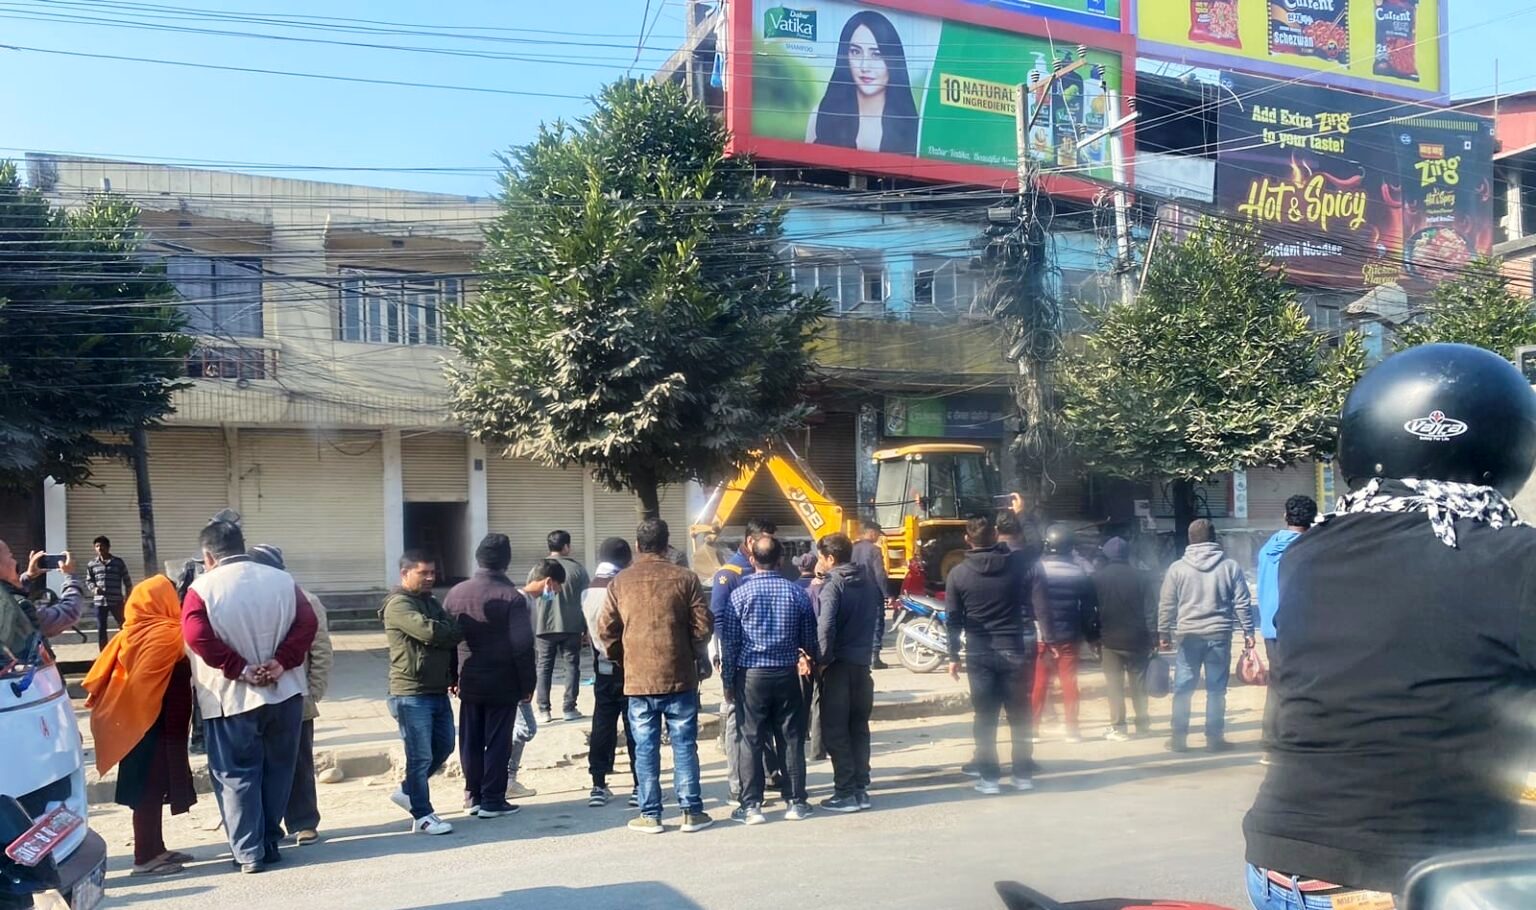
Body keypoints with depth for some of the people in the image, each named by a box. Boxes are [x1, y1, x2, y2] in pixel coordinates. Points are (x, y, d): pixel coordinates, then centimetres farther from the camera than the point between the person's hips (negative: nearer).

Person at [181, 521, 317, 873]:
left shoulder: (203, 588, -6)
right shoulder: (283, 580, 3)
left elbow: (197, 635, -18)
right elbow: (307, 623, -5)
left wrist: (239, 669, -14)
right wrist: (282, 662, -9)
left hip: (231, 698, -3)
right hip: (284, 692, 3)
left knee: (237, 775, 7)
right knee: (277, 769, 15)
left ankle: (249, 852, 7)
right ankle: (270, 842, 22)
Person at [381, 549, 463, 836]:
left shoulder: (432, 602, 17)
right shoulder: (398, 604, -12)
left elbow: (448, 638, 19)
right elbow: (429, 632, -25)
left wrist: (454, 674, 6)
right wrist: (459, 631, -8)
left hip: (438, 691, 9)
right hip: (411, 694, -9)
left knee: (443, 747, 14)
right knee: (421, 755, -3)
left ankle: (408, 791, 31)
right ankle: (422, 816, 7)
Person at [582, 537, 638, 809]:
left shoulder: (588, 591, 5)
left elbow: (589, 632, 12)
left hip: (603, 668, 5)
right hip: (628, 666, -5)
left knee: (602, 726, 8)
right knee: (635, 728, 1)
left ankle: (598, 787, 10)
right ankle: (639, 788, 4)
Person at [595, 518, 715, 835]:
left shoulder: (620, 582, 1)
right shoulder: (685, 578, -3)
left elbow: (605, 629, 1)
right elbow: (704, 625, -4)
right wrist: (696, 654, 14)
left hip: (638, 678, 1)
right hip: (679, 676, -1)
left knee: (645, 748, 8)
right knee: (684, 745, 7)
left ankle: (650, 814, 12)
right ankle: (691, 811, 11)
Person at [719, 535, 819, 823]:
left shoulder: (740, 594, -6)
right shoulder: (797, 593, -1)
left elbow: (729, 642, -4)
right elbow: (809, 639, 6)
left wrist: (728, 682, 3)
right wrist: (807, 663, 23)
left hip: (751, 675, -2)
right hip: (787, 673, 2)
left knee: (752, 742, 5)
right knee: (792, 740, 9)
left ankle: (752, 805, 6)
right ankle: (796, 802, 14)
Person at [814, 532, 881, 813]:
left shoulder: (831, 587, -13)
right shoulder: (869, 584, 8)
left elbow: (825, 628, -21)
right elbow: (878, 613, 13)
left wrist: (822, 660, -12)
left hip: (838, 666, -7)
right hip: (862, 664, 7)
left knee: (835, 731, 1)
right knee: (859, 728, 13)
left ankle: (846, 793, 1)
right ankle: (861, 789, 17)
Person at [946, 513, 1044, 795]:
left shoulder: (958, 574, -5)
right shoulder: (1021, 566, -5)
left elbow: (954, 619, -2)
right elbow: (1040, 608, -7)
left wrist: (953, 656, 5)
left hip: (979, 653, 0)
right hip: (1016, 650, 0)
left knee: (985, 715, 6)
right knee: (1019, 714, 10)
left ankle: (989, 776, 7)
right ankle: (1023, 774, 16)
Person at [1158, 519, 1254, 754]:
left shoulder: (1177, 568, -1)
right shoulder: (1230, 567, -1)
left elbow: (1166, 605, 1)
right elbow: (1242, 603, 0)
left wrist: (1164, 632, 10)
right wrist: (1248, 631, 8)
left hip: (1188, 635, 0)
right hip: (1219, 635, 0)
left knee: (1183, 689, 7)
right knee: (1216, 690, 6)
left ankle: (1179, 738, 10)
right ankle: (1214, 738, 9)